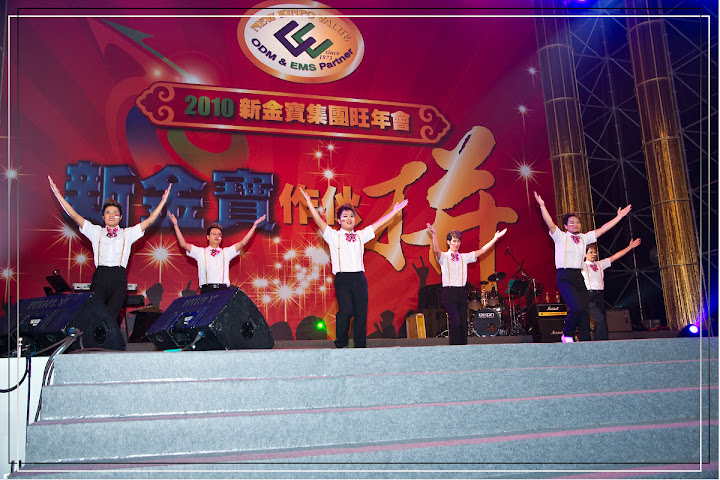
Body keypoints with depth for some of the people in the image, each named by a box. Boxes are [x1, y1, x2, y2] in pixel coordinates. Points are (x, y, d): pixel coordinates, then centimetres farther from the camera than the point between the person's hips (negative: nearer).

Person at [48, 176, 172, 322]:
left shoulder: (127, 234, 15)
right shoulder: (96, 232, 17)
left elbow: (149, 221, 10)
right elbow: (75, 216, 13)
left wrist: (163, 200, 7)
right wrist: (58, 194, 10)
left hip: (119, 278, -1)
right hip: (100, 277, 1)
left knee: (110, 318, -14)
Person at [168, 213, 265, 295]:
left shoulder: (226, 252, 19)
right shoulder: (200, 252, 16)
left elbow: (242, 243, 14)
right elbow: (183, 244, 8)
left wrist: (254, 225, 9)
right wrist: (176, 226, 2)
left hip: (223, 290, 1)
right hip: (206, 290, -1)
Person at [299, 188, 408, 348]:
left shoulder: (361, 235, 19)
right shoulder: (333, 236, 9)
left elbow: (378, 224, 21)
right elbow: (319, 221, -1)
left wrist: (394, 211, 20)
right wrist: (309, 203, -10)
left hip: (359, 278, 4)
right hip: (342, 279, -4)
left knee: (361, 313, 1)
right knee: (346, 310, -17)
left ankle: (360, 346, 11)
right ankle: (341, 344, -1)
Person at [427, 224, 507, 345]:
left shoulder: (464, 257, 15)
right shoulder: (444, 257, 2)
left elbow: (481, 251, 13)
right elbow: (436, 251, -19)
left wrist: (495, 238, 10)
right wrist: (434, 235, -35)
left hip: (462, 293, 5)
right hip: (449, 294, -5)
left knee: (463, 324, 4)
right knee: (456, 322, -18)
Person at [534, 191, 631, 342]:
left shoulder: (584, 238, 18)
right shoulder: (561, 237, 2)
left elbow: (603, 229, 20)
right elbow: (550, 224, -14)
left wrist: (620, 216, 19)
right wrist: (542, 206, -28)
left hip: (579, 277, 6)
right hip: (565, 277, -6)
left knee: (585, 311, -2)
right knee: (577, 307, -22)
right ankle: (567, 334, 0)